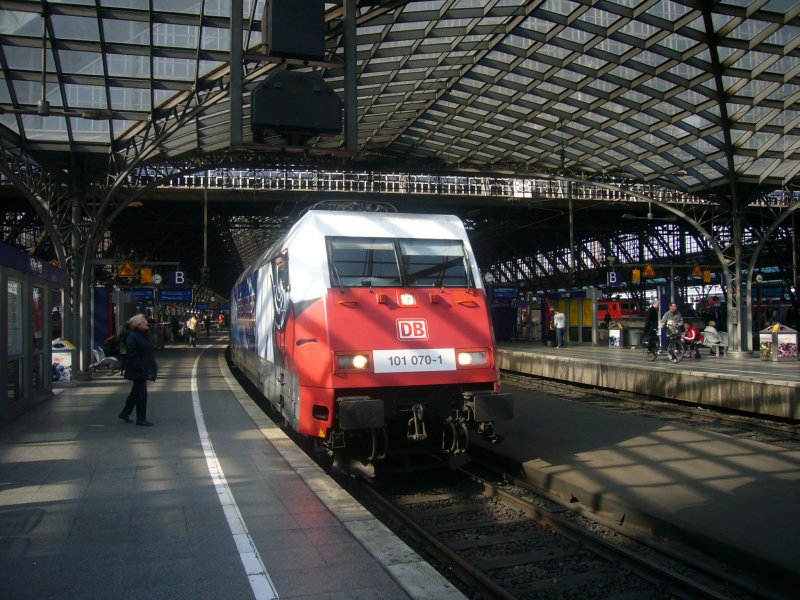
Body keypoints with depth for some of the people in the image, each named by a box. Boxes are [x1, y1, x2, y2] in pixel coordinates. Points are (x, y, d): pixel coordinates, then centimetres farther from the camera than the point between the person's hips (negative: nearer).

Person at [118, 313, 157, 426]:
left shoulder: (144, 335, 14)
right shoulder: (132, 337, -15)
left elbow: (149, 352, 19)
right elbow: (132, 354, -21)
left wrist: (152, 367, 14)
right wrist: (140, 368, -23)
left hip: (145, 370, 10)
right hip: (138, 371, -10)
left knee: (136, 392, 18)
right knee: (141, 393, -4)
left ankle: (125, 413, 31)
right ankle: (141, 419, 4)